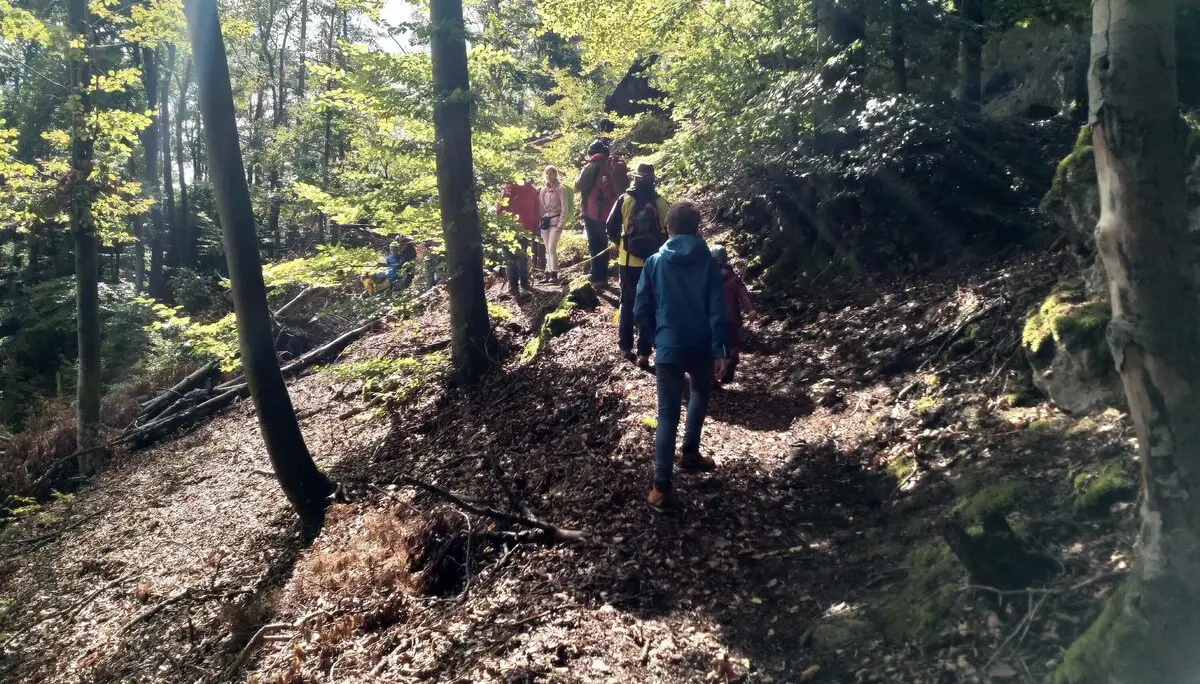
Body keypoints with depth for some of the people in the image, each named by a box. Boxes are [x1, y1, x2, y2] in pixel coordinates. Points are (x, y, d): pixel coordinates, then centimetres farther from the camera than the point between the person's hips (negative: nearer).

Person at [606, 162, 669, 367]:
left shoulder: (625, 199, -5)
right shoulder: (661, 203, -4)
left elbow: (611, 227, -3)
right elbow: (669, 231, 0)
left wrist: (618, 243, 16)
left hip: (629, 260, 0)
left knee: (627, 303, 14)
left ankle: (626, 347, 19)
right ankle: (644, 353, 5)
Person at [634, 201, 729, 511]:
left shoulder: (654, 262, -1)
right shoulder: (708, 263, -4)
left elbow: (641, 311, 0)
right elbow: (717, 311, -9)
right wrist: (720, 349, -6)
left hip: (668, 348, 0)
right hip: (701, 347, 1)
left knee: (668, 415, 2)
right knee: (700, 392, 31)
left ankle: (661, 487, -4)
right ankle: (690, 453, 35)